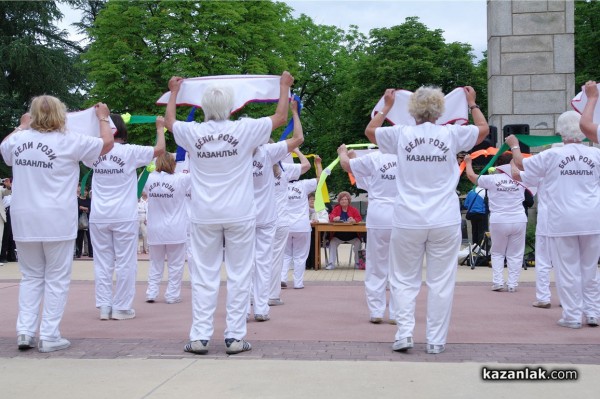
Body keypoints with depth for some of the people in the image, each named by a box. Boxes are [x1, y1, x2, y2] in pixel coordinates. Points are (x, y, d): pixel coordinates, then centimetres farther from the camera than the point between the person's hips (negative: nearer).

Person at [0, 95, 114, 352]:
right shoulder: (68, 141, -9)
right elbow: (107, 143, 2)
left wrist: (22, 126, 41)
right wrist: (103, 118, 18)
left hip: (24, 220, 4)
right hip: (57, 221, -4)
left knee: (31, 277, 15)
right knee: (56, 278, 4)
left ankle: (25, 331, 8)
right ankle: (49, 336, 3)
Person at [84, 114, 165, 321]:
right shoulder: (130, 152, -7)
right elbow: (159, 149, 1)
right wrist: (160, 128, 17)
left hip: (99, 217, 3)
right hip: (124, 216, -3)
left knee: (103, 262, 7)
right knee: (125, 262, 4)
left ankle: (104, 306, 7)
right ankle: (121, 307, 5)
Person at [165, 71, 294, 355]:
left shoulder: (193, 132, -4)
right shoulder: (244, 129, -8)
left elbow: (169, 121, 20)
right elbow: (281, 117, 7)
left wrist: (174, 91, 35)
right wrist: (284, 86, 22)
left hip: (204, 216, 2)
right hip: (239, 214, -1)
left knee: (204, 276, 6)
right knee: (239, 275, 5)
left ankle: (200, 336, 5)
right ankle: (235, 337, 5)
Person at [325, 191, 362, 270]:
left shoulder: (353, 209, 8)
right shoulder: (336, 209, 10)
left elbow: (359, 218, -3)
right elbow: (331, 216, -3)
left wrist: (353, 220, -27)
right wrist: (334, 218, -29)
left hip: (351, 234, 0)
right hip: (338, 234, 0)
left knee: (358, 242, -25)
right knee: (332, 242, -26)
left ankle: (357, 263, -10)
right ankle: (331, 263, -22)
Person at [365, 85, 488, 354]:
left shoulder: (401, 134, -3)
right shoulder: (451, 134, -3)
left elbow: (370, 130, 17)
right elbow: (484, 129, 16)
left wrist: (387, 106, 28)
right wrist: (472, 103, 30)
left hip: (408, 221, 0)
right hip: (445, 221, 0)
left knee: (404, 280, 11)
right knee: (440, 282, 6)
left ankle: (404, 332, 1)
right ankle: (436, 341, 9)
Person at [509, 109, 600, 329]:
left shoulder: (552, 155, -6)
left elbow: (521, 163, 5)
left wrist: (514, 146, 24)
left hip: (563, 221, -3)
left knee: (568, 270, 3)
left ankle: (572, 316, 6)